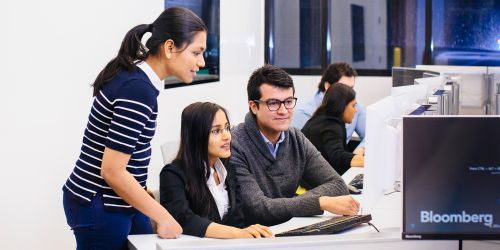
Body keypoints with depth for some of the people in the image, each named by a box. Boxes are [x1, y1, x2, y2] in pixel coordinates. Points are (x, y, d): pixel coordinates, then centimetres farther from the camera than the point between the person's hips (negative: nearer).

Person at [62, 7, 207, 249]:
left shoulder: (132, 77, 6)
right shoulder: (139, 90, -22)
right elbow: (113, 170, -24)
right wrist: (163, 217, -17)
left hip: (118, 202, 9)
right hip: (100, 208, -9)